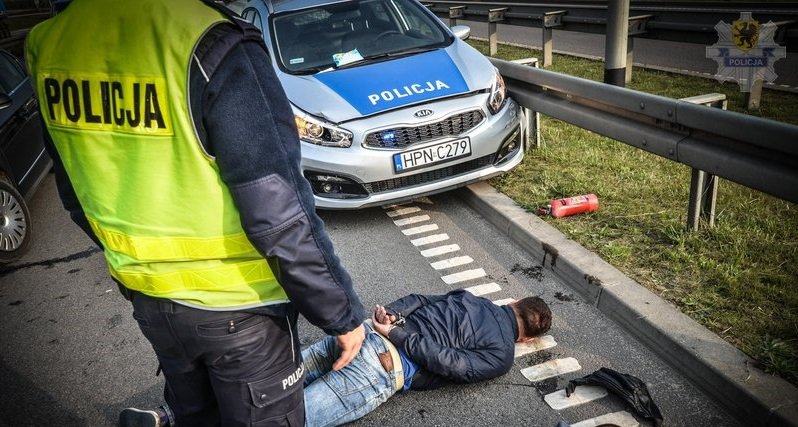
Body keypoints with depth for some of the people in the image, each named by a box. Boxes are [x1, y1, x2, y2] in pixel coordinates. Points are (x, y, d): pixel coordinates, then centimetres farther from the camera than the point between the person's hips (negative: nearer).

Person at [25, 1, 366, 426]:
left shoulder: (48, 43, -2)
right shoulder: (209, 45, -25)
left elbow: (76, 196, 9)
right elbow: (280, 216, -26)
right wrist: (342, 313, -13)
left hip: (147, 298, 6)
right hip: (238, 306, -6)